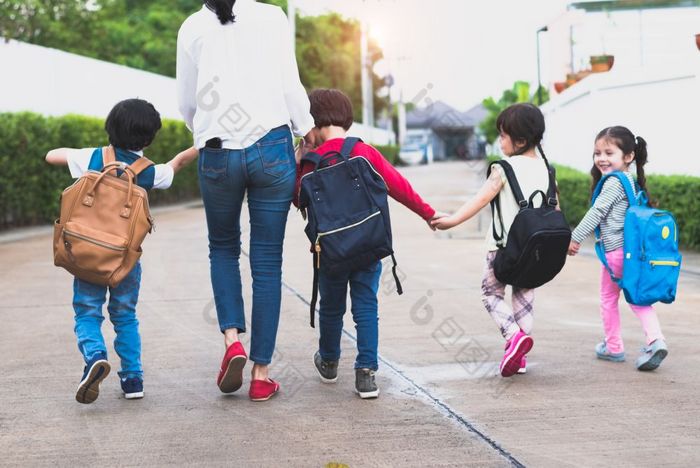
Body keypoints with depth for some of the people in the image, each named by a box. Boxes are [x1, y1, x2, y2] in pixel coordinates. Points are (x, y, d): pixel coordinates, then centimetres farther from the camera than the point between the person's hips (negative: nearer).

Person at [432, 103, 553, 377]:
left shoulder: (506, 167, -11)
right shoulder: (545, 168, 7)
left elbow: (483, 198, -17)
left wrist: (453, 220, -17)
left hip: (504, 244, -5)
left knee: (491, 293, 8)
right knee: (524, 296, 13)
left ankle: (514, 335, -15)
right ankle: (519, 356, 14)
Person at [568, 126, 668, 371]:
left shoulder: (614, 181, -13)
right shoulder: (630, 180, 15)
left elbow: (596, 213, -17)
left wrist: (575, 238, -13)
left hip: (615, 250, -8)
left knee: (608, 298, 8)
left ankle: (614, 347, 18)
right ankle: (655, 339, -10)